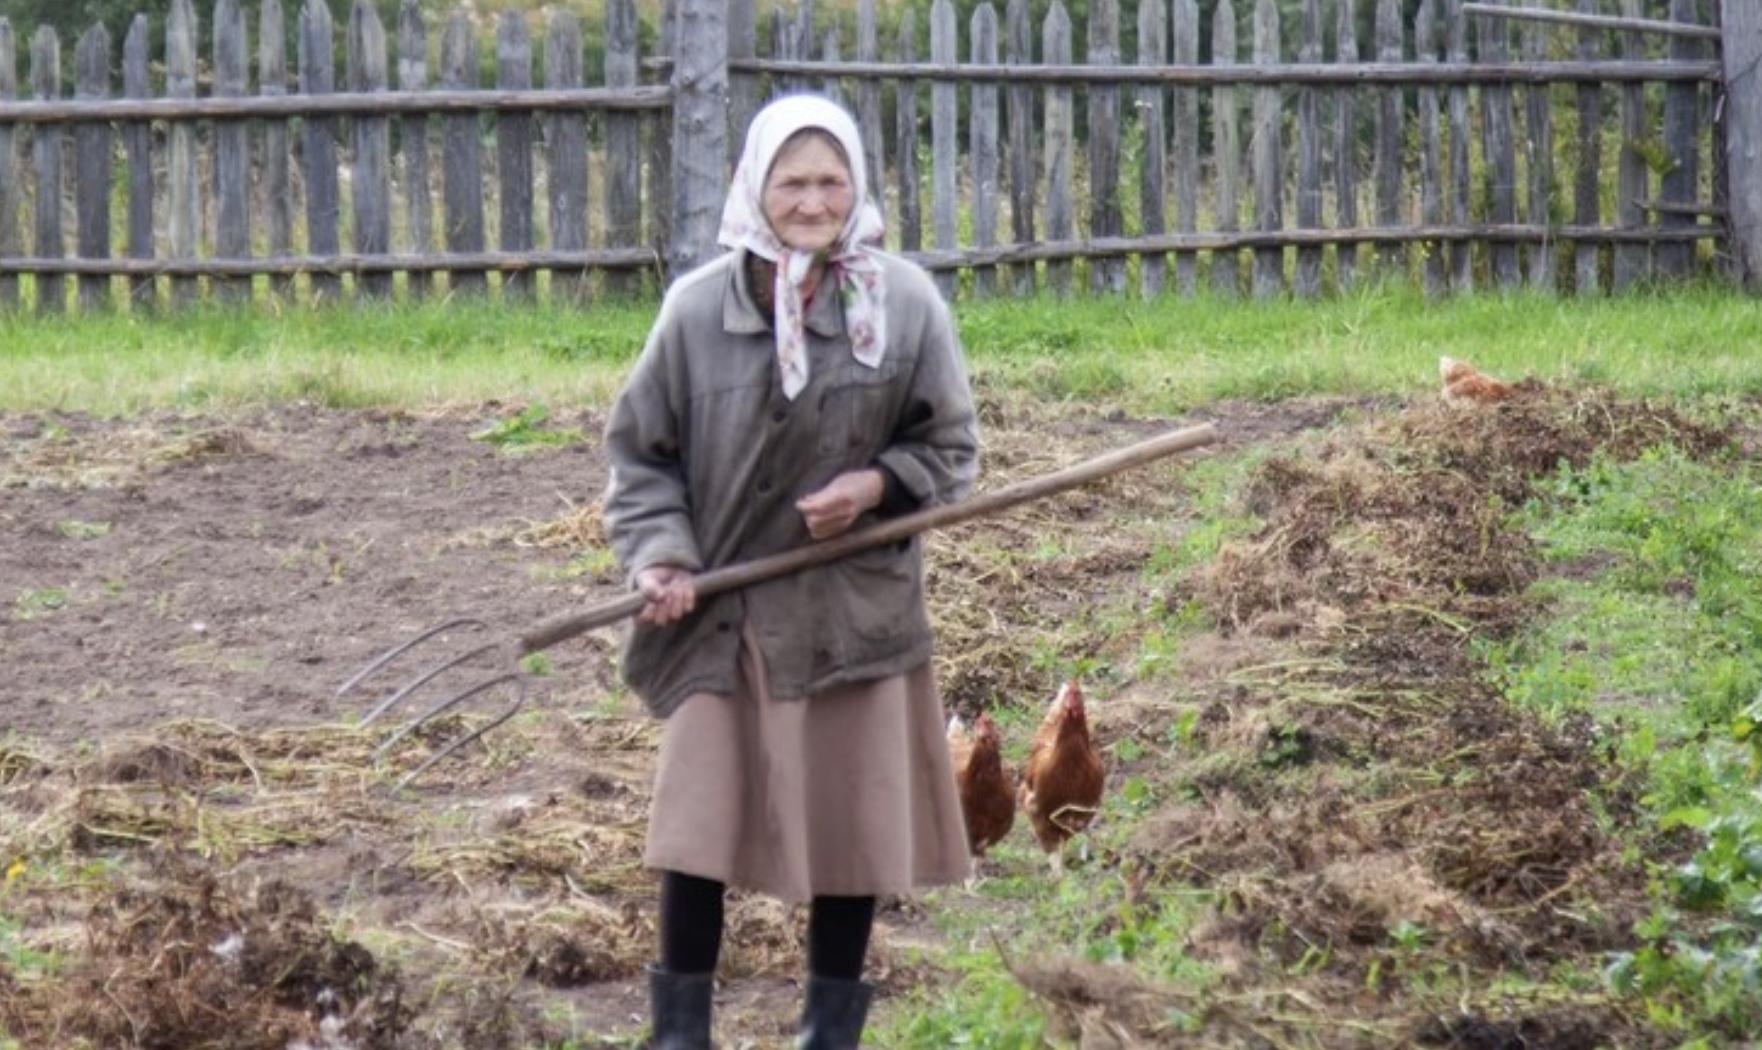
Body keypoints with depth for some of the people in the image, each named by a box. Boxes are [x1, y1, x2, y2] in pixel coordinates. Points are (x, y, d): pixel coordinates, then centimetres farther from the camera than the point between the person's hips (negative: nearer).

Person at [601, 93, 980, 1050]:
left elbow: (949, 447, 3)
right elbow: (640, 448, 2)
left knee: (850, 815, 9)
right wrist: (660, 552, -12)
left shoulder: (906, 305, -8)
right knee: (698, 814, 1)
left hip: (856, 603, 0)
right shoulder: (698, 308, -8)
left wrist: (875, 485, -15)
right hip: (723, 610, 0)